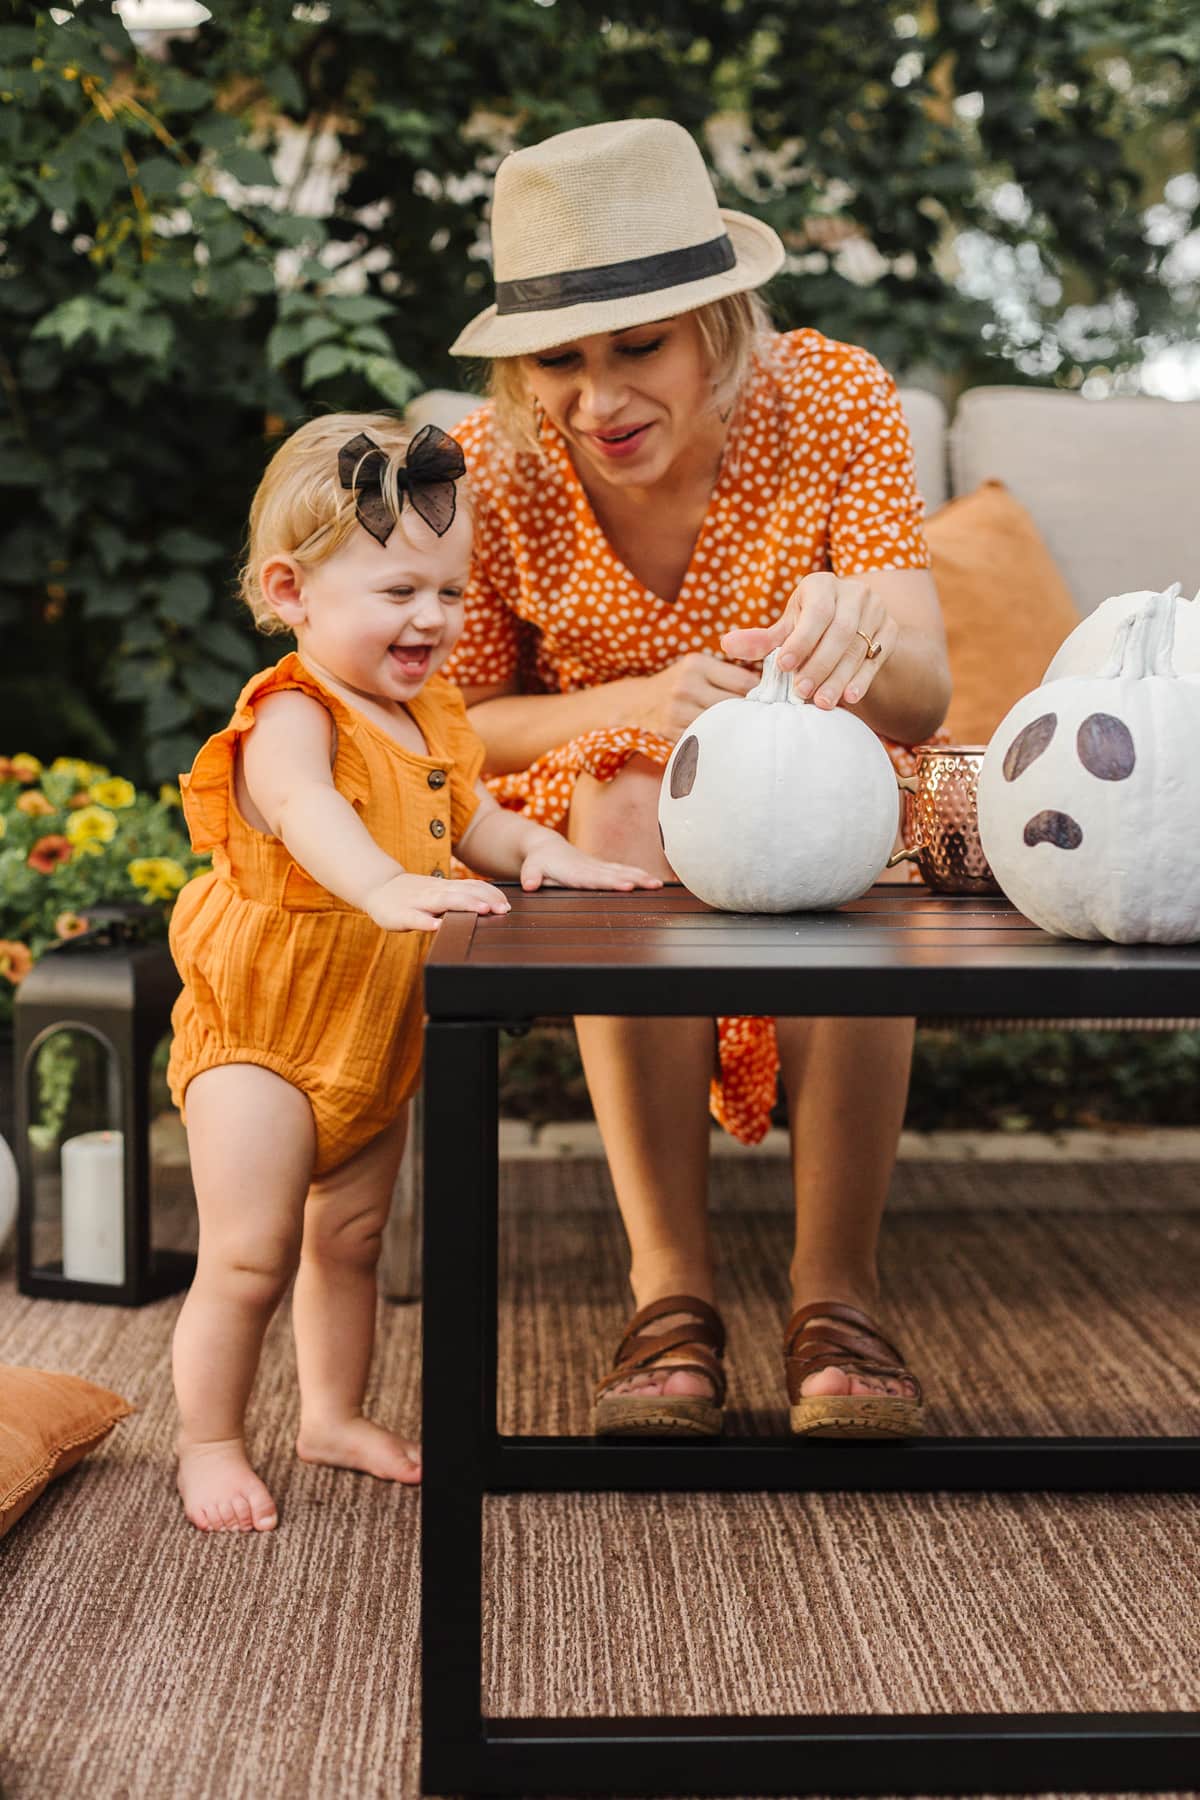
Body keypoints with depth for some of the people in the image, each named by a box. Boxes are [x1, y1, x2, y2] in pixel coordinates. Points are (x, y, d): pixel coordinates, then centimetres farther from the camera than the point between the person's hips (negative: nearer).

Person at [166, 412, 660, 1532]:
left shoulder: (426, 716, 6)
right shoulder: (291, 719, -23)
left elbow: (473, 819, 16)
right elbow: (307, 811, -44)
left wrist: (542, 851, -6)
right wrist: (387, 888, -62)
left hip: (376, 1036, 8)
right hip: (261, 1032, -8)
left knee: (351, 1237, 19)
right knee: (249, 1257, -5)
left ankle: (334, 1417, 35)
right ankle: (209, 1447, 12)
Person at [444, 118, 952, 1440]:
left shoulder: (833, 402, -16)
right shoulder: (494, 469, -15)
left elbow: (924, 696, -22)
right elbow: (454, 727, -8)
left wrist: (856, 644, -48)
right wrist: (634, 707, -28)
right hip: (593, 821, 0)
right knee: (630, 805, -34)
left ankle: (834, 1290, -23)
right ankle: (670, 1287, -27)